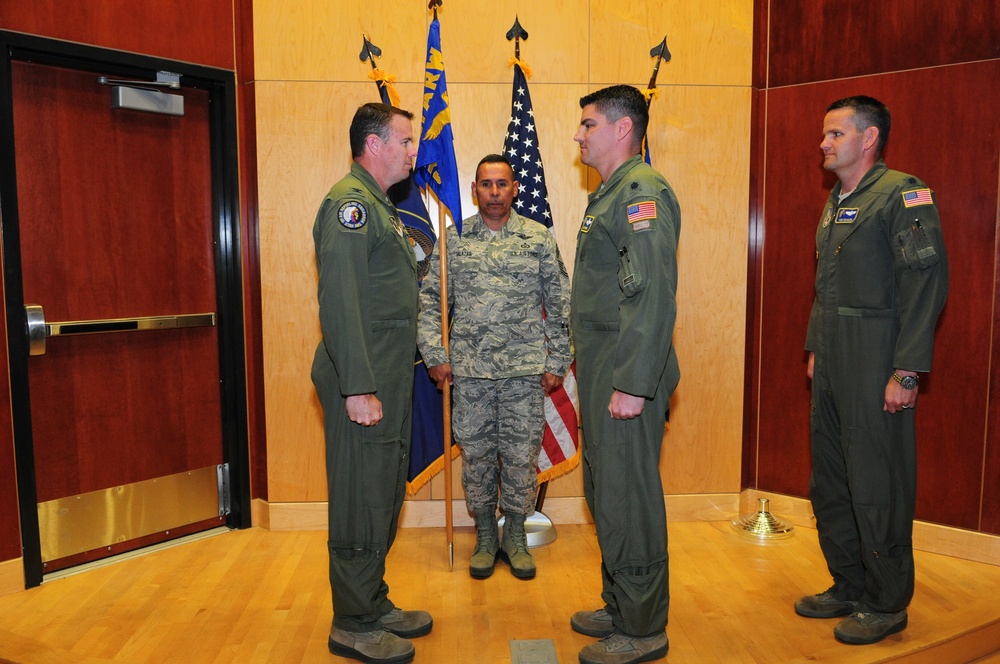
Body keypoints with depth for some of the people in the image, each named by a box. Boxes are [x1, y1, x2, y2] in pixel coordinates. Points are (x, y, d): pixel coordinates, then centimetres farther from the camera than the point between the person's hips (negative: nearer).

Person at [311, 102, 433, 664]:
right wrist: (357, 388, -24)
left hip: (390, 380, 10)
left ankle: (374, 604, 30)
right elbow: (339, 301, -21)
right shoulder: (349, 201, -12)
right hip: (365, 383, -10)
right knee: (362, 500, 0)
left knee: (384, 495, 17)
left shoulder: (380, 206, 20)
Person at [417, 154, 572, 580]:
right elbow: (430, 301, 7)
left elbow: (559, 306, 6)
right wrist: (434, 356, 0)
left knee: (521, 455, 5)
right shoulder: (454, 239, 5)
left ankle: (516, 536, 24)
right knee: (476, 454, 8)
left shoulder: (539, 239, 4)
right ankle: (485, 537, 26)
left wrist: (557, 363, 2)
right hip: (469, 370, 1)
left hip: (525, 370, 0)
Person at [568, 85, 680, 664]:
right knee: (606, 491, 18)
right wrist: (599, 375, 18)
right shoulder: (611, 193, 18)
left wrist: (633, 383, -25)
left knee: (628, 498, -1)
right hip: (601, 374, 10)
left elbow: (653, 296, -23)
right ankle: (620, 608, 33)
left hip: (627, 377, -10)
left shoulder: (643, 191, -13)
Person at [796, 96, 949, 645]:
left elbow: (927, 283, -17)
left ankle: (887, 603, 17)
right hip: (832, 365, 9)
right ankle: (848, 586, 30)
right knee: (829, 481, 15)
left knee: (876, 486, 0)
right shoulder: (835, 202, 17)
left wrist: (907, 371, -20)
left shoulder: (903, 194, -10)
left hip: (874, 364, -9)